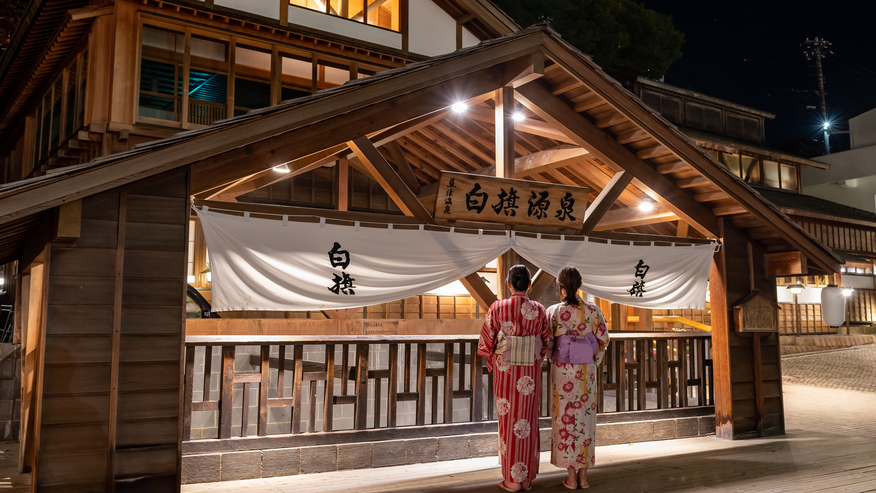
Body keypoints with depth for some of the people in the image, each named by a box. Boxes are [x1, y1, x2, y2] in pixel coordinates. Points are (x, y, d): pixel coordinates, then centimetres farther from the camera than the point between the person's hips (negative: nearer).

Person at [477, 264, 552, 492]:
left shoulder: (497, 308, -10)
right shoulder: (539, 310, -4)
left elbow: (486, 341, -5)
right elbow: (546, 344, 3)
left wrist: (491, 360, 14)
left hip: (505, 372, -2)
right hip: (531, 374, 2)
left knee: (509, 422, 7)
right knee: (528, 422, 12)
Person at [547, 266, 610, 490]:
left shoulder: (553, 311, -11)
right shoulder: (592, 309, -4)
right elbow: (603, 339, 0)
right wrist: (593, 362, 13)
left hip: (562, 371, -2)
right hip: (586, 371, 2)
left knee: (566, 420, 6)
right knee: (585, 419, 12)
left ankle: (571, 477, 11)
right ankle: (583, 475, 17)